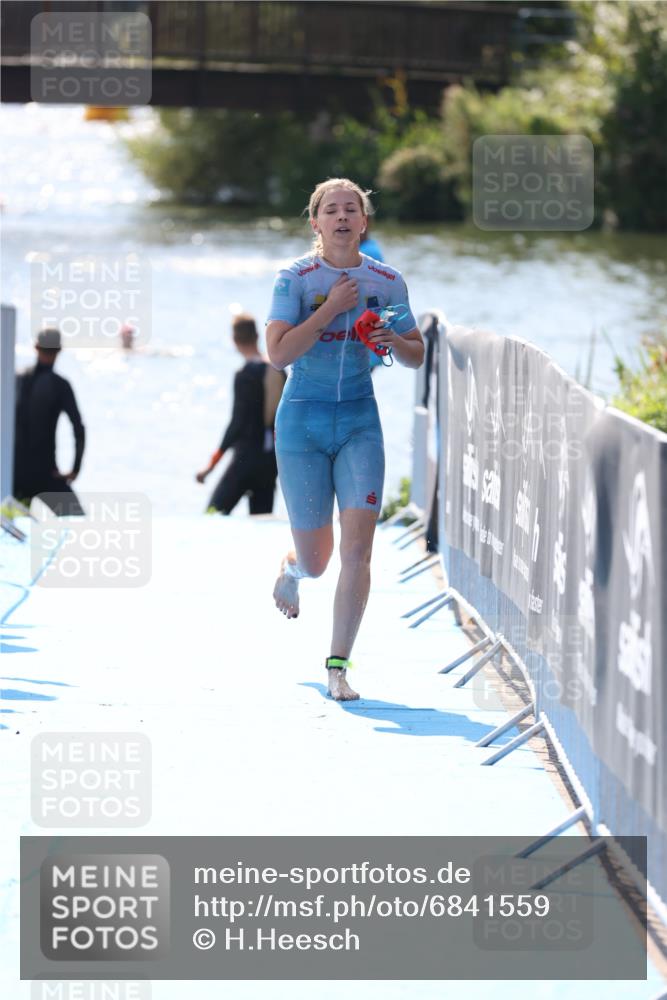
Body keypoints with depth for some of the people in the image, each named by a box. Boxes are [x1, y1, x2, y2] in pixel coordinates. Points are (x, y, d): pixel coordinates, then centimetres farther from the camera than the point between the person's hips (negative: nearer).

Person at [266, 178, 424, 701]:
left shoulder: (387, 281, 2)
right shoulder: (296, 278, -7)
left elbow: (417, 356, 11)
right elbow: (277, 353, -18)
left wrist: (393, 339, -11)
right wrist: (332, 308, -20)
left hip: (360, 421, 2)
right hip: (303, 421, -2)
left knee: (357, 548, -12)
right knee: (316, 560, 3)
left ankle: (338, 667, -1)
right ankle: (291, 567, 42)